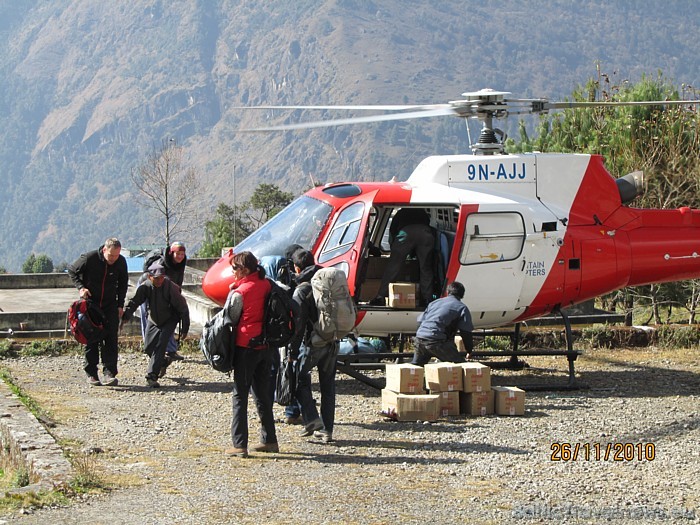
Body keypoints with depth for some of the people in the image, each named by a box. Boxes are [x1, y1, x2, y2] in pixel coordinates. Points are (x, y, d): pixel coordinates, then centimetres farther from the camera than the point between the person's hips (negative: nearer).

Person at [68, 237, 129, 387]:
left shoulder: (121, 262, -8)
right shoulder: (89, 258, -18)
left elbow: (123, 283, 8)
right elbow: (72, 271, -1)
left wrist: (120, 305, 4)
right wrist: (81, 287, -15)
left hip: (110, 305, 2)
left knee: (111, 338, -8)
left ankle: (109, 373, -10)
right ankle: (91, 373, 8)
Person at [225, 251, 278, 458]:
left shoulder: (240, 292, -14)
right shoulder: (266, 286, 4)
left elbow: (232, 319, -6)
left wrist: (231, 293, 3)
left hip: (246, 347, -6)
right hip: (266, 346, 6)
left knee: (240, 395, -1)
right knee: (263, 394, 16)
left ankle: (240, 445, -3)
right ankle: (269, 440, 20)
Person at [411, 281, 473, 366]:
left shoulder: (435, 302, 26)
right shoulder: (462, 307, 9)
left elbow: (420, 320, 25)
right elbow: (466, 332, 4)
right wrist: (469, 350, 14)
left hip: (419, 337, 6)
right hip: (437, 341, -6)